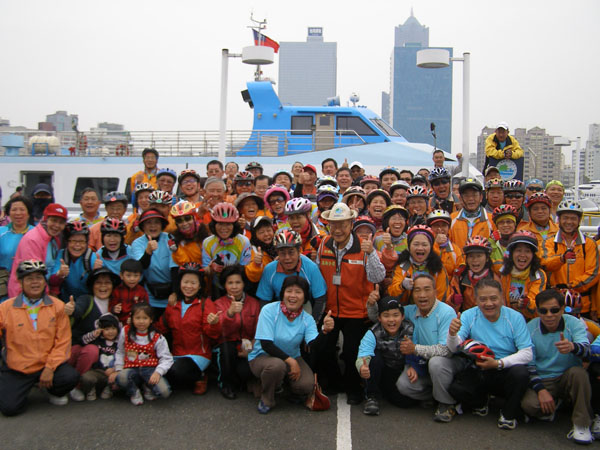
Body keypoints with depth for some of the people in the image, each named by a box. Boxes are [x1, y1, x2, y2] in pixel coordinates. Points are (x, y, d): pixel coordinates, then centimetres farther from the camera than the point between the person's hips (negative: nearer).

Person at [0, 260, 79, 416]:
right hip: (16, 369, 0)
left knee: (71, 377, -25)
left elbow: (63, 342, -3)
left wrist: (50, 368, -11)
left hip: (47, 365, 0)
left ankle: (54, 392, 12)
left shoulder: (57, 306, -1)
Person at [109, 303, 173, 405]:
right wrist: (117, 370, 2)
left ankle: (148, 387, 12)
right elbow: (120, 353, 13)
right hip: (131, 369, 1)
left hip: (150, 368, -1)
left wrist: (158, 372, -21)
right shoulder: (125, 332, 4)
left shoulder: (157, 338, -2)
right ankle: (134, 392, 0)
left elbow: (166, 359, -4)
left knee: (164, 391, -27)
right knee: (121, 377, -37)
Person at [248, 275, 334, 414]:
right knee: (277, 365, -37)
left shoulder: (307, 319, -7)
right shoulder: (269, 310, -15)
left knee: (306, 385, -24)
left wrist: (324, 330, -39)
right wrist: (290, 361, -24)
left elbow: (313, 349, -21)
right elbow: (266, 344, -20)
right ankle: (266, 400, -6)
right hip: (262, 356, -3)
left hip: (292, 358, 3)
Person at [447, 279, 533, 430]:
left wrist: (498, 363, -25)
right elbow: (454, 349, -13)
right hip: (478, 372, 1)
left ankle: (509, 414, -3)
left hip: (505, 372, -1)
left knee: (520, 372, -33)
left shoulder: (515, 317, -7)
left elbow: (527, 353, -12)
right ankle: (481, 402, 13)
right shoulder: (469, 316, -4)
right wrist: (452, 334, -37)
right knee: (455, 388, -25)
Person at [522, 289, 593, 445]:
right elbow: (528, 364, -5)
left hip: (567, 379, 0)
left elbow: (586, 349, -27)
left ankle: (581, 425, -21)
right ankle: (551, 407, 7)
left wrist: (572, 347, -51)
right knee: (529, 404, -29)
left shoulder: (573, 323, -8)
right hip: (542, 381, 0)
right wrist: (540, 390, -18)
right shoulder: (530, 328, -5)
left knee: (578, 372, -33)